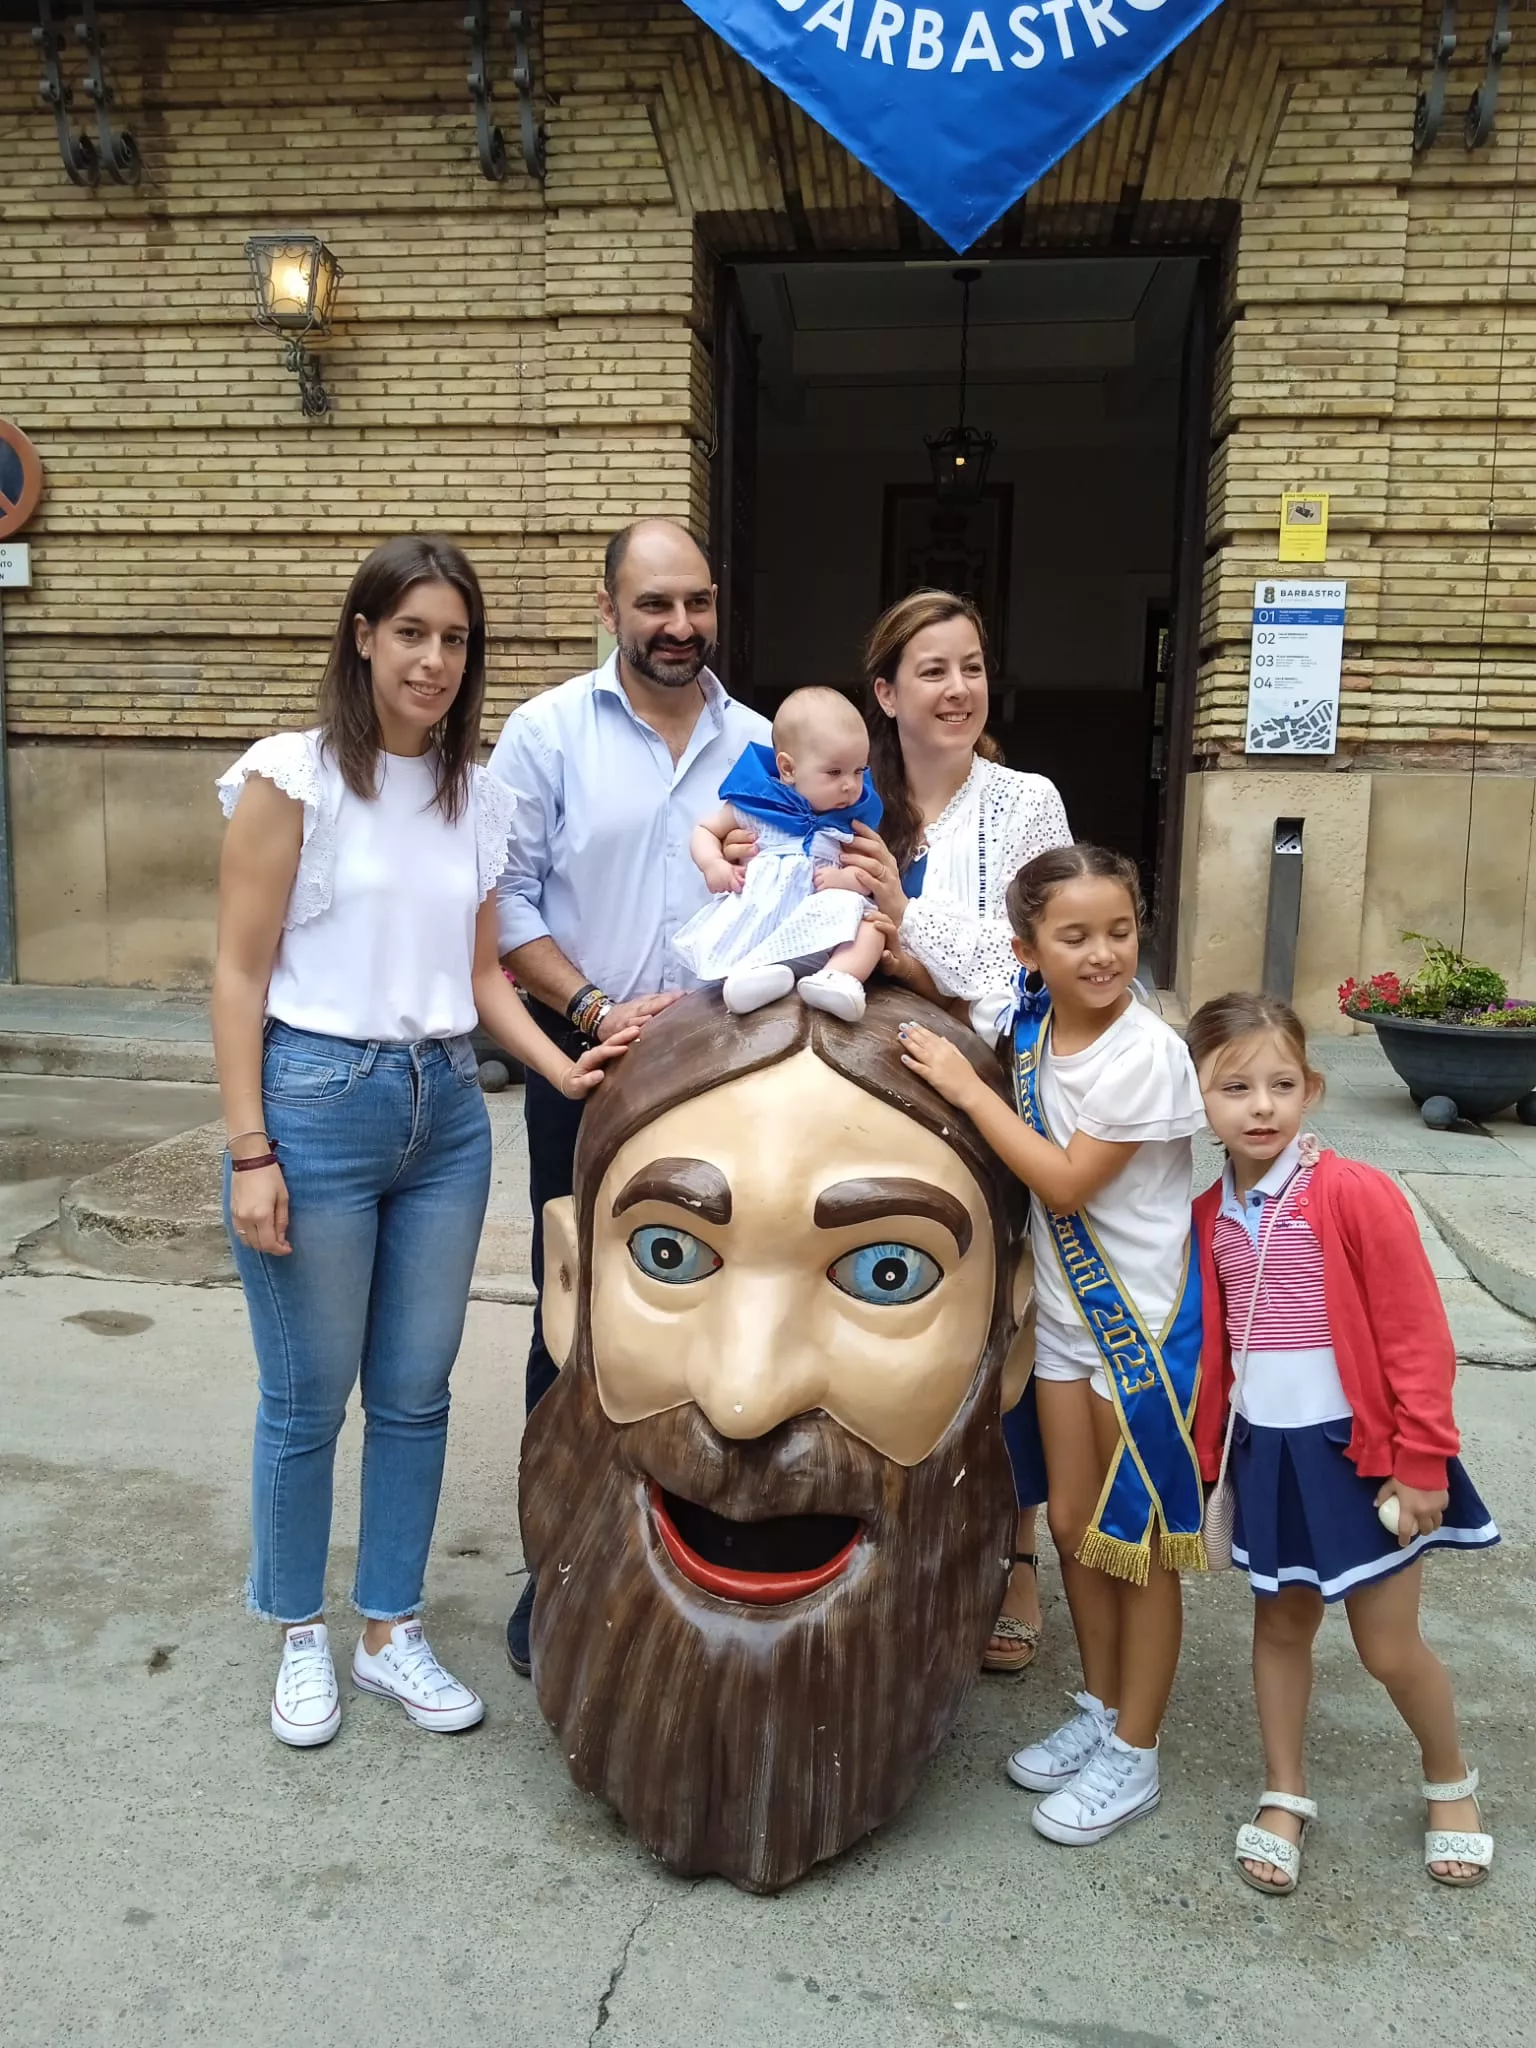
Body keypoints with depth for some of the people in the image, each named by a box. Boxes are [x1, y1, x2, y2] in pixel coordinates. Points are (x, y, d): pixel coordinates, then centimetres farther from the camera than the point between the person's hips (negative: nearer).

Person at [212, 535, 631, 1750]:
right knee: (307, 1399, 9)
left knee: (416, 1393, 13)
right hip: (318, 1102, -4)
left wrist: (562, 1069, -2)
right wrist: (250, 1154, -11)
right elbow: (241, 975, -7)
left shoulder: (480, 799, 8)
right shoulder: (293, 778, -7)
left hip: (446, 1109, 5)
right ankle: (302, 1638, 31)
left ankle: (392, 1633, 31)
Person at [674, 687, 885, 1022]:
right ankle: (748, 970, -53)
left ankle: (837, 977, -47)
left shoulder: (851, 821, 10)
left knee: (872, 921, -24)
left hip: (819, 922, 1)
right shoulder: (755, 803, 5)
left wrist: (846, 878, -14)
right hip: (755, 912, -1)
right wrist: (714, 864, -6)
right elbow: (704, 830, 15)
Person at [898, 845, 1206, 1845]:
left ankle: (1134, 1756, 24)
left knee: (1137, 1539, 7)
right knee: (1073, 1524, 16)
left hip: (1146, 1313, -6)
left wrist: (967, 1088, -19)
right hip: (1066, 1308, 6)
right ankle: (1102, 1711, 36)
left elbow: (1066, 1183, -21)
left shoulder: (1146, 1052, -21)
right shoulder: (1032, 1023, -3)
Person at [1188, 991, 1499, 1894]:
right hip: (1267, 1450, 5)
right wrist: (1207, 1448, 12)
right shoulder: (1210, 1216, 0)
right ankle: (1286, 1795, 35)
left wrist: (1423, 1463, -13)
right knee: (1282, 1623, 17)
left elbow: (1418, 1337, -15)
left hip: (1358, 1447, -4)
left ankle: (1453, 1783, 36)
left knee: (1390, 1646, 8)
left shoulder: (1356, 1194, -17)